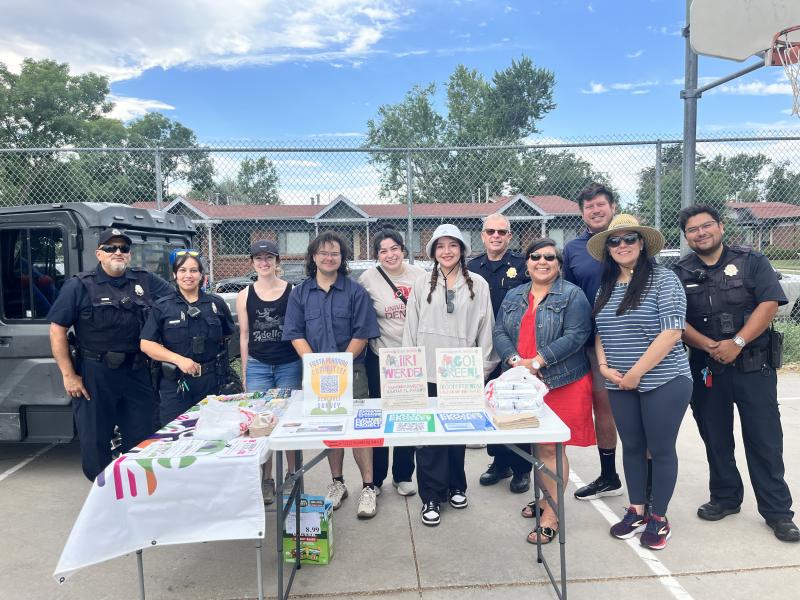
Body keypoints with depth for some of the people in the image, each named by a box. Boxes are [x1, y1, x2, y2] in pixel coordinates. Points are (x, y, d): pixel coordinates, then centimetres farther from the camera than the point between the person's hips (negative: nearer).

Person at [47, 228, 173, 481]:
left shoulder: (145, 281, 4)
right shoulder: (80, 285, -2)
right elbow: (57, 330, -3)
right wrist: (68, 375, -8)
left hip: (137, 372, 3)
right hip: (94, 375, -2)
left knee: (142, 437, 11)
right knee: (95, 439, 8)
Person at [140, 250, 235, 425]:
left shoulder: (217, 304, 8)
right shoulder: (161, 307, 3)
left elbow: (229, 337, 17)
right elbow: (146, 344, -3)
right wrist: (179, 359, -14)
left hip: (212, 383, 2)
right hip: (175, 385, -1)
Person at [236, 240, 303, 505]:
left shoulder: (293, 291, -1)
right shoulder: (244, 295, 5)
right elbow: (244, 335, 9)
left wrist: (305, 366, 1)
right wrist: (244, 371, 8)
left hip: (289, 364, -1)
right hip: (258, 366, 2)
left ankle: (292, 475, 21)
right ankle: (266, 478, 16)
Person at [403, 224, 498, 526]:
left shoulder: (478, 285, 2)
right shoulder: (421, 285, 4)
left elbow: (485, 329, 3)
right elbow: (410, 329, 5)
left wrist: (483, 367, 2)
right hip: (427, 373, 0)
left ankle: (455, 487, 32)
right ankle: (431, 497, 13)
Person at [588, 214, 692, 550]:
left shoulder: (663, 279, -9)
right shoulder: (607, 286, 9)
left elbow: (672, 332, -16)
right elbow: (600, 332, 14)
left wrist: (637, 372, -16)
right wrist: (604, 366, -3)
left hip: (664, 382, -5)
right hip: (620, 385, 5)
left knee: (661, 449, 6)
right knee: (632, 447, 14)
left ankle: (658, 518, 22)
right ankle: (636, 512, 29)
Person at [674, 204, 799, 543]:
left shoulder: (751, 262, 2)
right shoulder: (680, 273, 5)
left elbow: (769, 303, -9)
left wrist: (737, 343, -18)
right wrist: (710, 346, -16)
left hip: (754, 366, -2)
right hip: (706, 369, 2)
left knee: (765, 439, 2)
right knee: (715, 437, 12)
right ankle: (725, 498, 28)